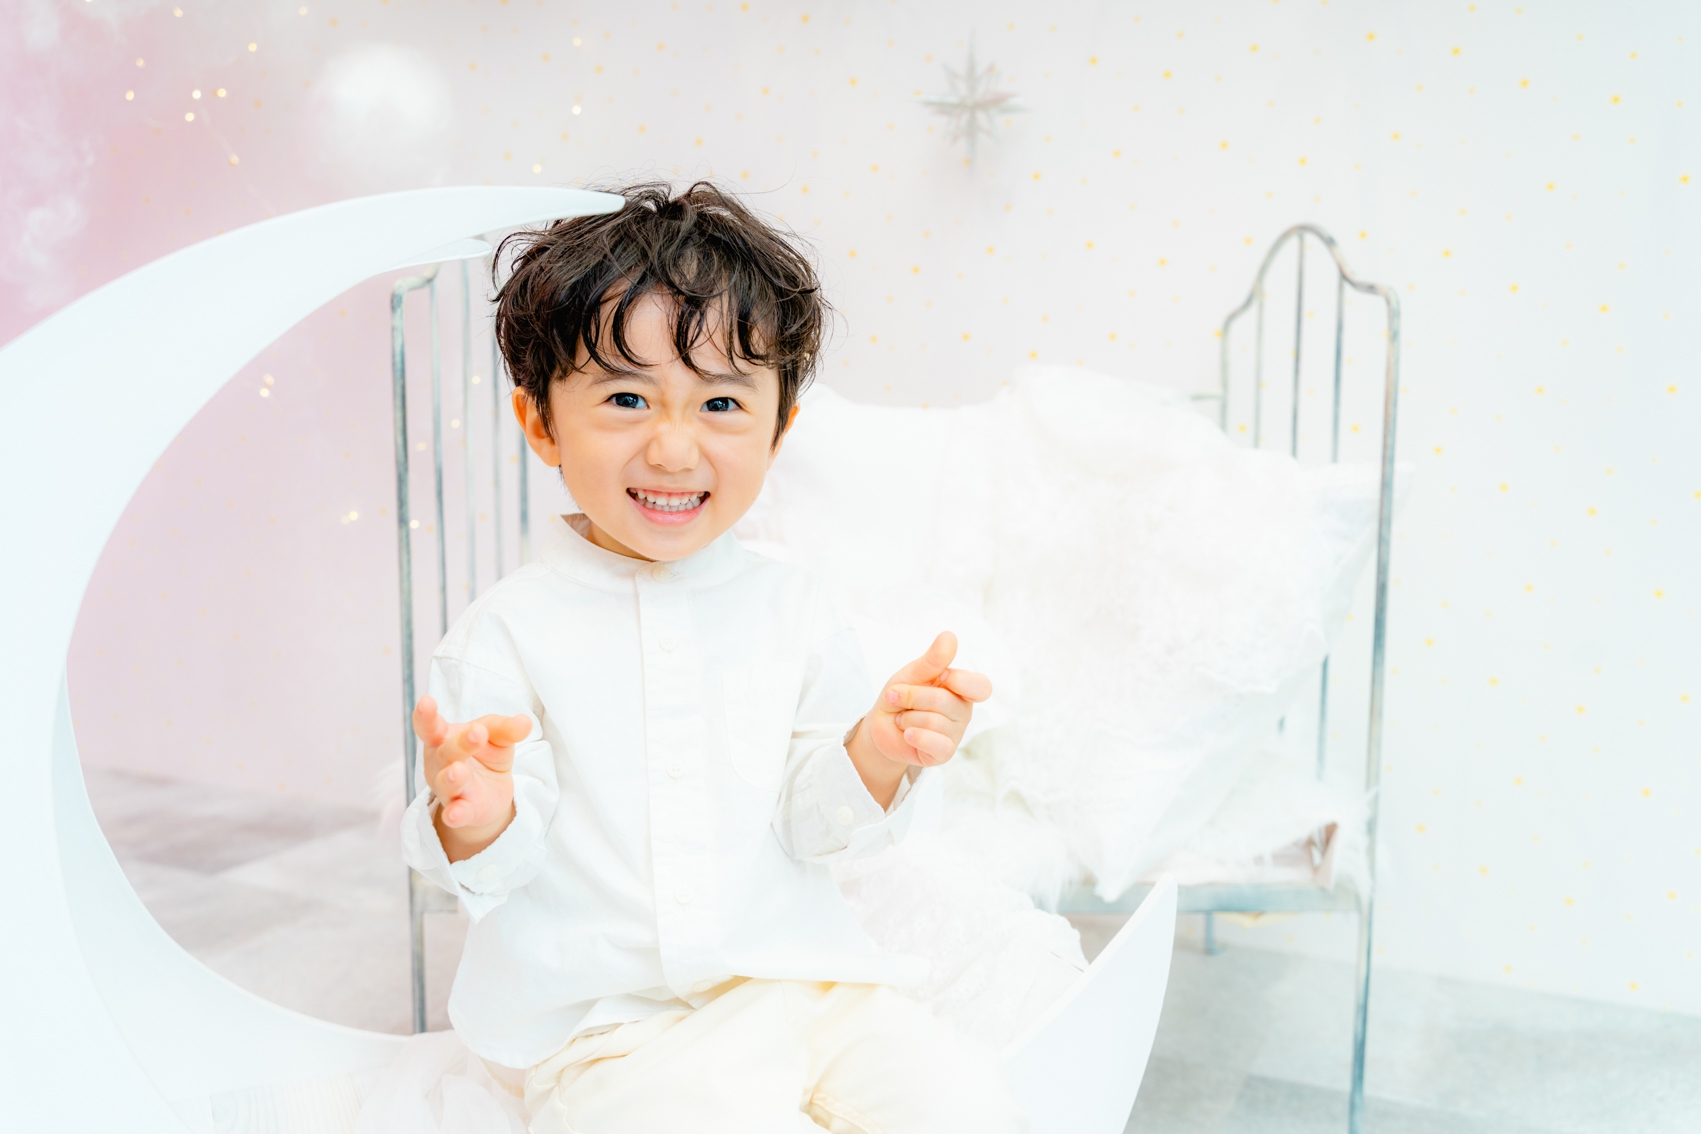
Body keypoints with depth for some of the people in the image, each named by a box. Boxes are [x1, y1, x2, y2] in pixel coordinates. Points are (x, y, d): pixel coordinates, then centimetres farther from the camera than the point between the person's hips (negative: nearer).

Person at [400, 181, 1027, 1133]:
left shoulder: (796, 611, 1)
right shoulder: (508, 632, -7)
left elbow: (813, 828, 0)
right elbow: (494, 868, -5)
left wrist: (877, 757, -20)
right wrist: (477, 819, -28)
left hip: (795, 986, 3)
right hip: (601, 1022, -2)